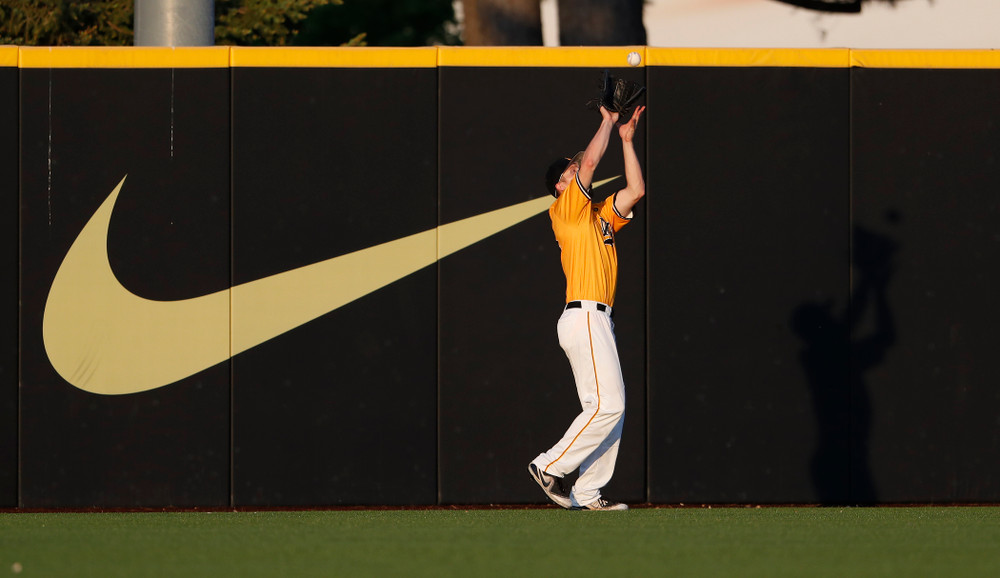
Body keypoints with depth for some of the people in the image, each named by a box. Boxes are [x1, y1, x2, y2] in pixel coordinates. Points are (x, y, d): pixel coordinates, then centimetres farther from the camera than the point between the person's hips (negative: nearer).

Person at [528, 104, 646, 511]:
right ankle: (550, 467, -10)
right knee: (607, 404, -15)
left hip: (598, 321, 9)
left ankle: (588, 493, 3)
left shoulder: (600, 215, 22)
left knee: (610, 408, 4)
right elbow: (591, 160, -10)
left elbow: (636, 190, 20)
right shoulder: (565, 210, -1)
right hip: (583, 317, -9)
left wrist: (626, 139, 20)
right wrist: (607, 122, 3)